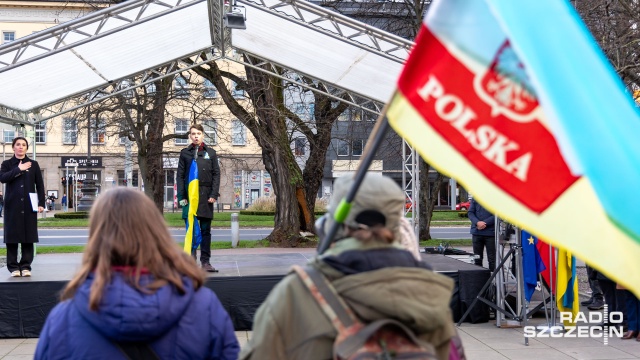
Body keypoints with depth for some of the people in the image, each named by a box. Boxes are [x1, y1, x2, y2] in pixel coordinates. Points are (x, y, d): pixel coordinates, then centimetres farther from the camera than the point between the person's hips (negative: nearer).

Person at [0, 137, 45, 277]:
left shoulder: (33, 164, 9)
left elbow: (40, 185, 7)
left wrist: (41, 203, -1)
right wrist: (19, 169, -15)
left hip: (29, 206, 1)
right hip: (13, 206, -1)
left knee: (28, 237, 0)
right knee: (12, 237, -1)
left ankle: (26, 266, 7)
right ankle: (13, 267, 6)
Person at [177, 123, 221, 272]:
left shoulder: (210, 153, 9)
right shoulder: (185, 153, 8)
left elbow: (216, 174, 5)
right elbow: (180, 175, 6)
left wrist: (214, 194, -5)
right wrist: (181, 196, -4)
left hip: (206, 196, 1)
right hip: (189, 195, -1)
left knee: (205, 230, 6)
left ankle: (205, 261, 10)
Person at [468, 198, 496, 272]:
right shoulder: (475, 198, 6)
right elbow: (470, 212, 3)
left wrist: (485, 223, -17)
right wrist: (477, 222, -15)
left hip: (490, 232, -3)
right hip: (477, 232, 3)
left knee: (492, 258, 1)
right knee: (477, 258, 11)